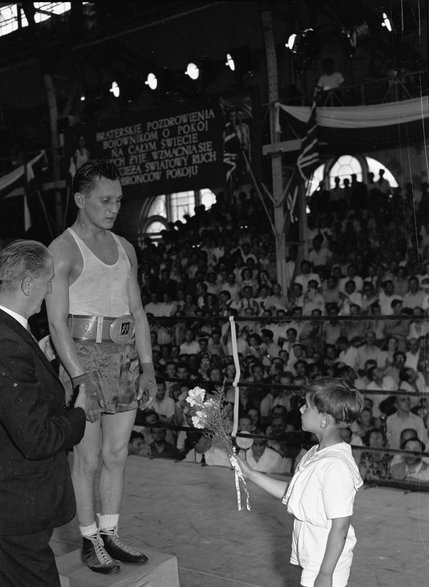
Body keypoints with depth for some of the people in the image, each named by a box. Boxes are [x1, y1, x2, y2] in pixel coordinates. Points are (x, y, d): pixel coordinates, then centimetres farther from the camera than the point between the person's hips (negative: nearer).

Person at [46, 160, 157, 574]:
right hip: (84, 354, -6)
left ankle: (110, 535, 24)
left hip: (125, 355, 6)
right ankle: (90, 542, 17)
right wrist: (78, 376, -18)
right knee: (88, 457, 2)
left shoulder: (124, 248, 14)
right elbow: (57, 322, -12)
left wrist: (147, 365, 9)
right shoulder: (63, 249, -6)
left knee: (116, 453, 11)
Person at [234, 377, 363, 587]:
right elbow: (291, 493, 12)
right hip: (312, 558, 9)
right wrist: (250, 474, 11)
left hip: (327, 562, -9)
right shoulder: (316, 454, 2)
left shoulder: (336, 467, -28)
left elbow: (340, 527, -25)